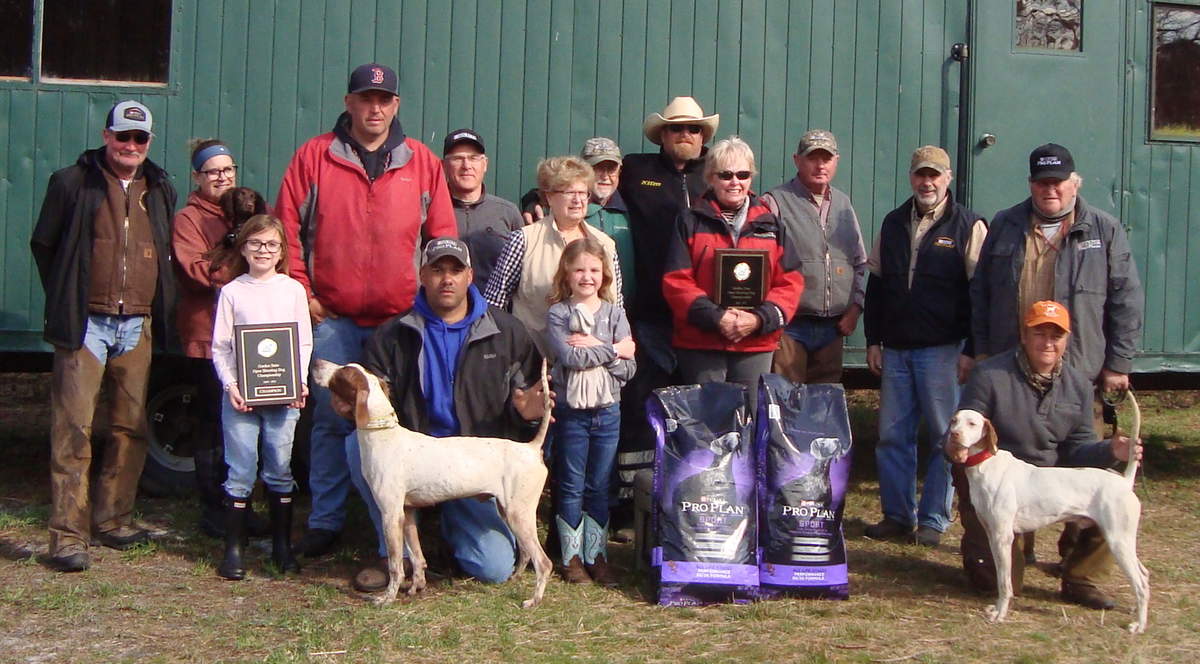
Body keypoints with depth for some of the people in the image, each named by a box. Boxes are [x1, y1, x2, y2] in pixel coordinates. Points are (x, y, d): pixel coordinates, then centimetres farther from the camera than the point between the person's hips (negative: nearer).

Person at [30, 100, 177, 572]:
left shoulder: (160, 190, 13)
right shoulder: (73, 183, 2)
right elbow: (43, 245, 8)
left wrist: (159, 308, 13)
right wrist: (65, 302, 7)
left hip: (138, 326, 4)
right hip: (86, 324, -4)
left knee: (132, 427, 7)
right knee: (74, 428, -7)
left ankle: (113, 520, 19)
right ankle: (68, 534, -5)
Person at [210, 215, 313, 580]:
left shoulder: (293, 289, 6)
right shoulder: (232, 291, 5)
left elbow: (304, 342, 6)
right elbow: (219, 347, 3)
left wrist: (300, 381, -8)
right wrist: (230, 385, -11)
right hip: (240, 394, -1)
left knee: (280, 471, 5)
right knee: (240, 473, 0)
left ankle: (282, 546, 15)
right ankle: (233, 550, 7)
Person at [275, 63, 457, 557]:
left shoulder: (422, 163, 8)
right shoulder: (314, 156, 5)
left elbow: (443, 238, 9)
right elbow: (286, 227, 5)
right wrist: (301, 292, -1)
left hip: (401, 319, 1)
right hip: (332, 317, 0)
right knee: (331, 420, 3)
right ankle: (325, 523, 13)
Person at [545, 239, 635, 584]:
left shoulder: (614, 313, 5)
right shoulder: (558, 313, -2)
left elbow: (627, 367, -3)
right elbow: (569, 357, -18)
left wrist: (594, 348, -14)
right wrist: (612, 350, -12)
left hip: (607, 411, 2)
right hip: (571, 411, -2)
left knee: (599, 487, 9)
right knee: (571, 487, 5)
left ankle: (597, 555, 16)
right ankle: (572, 557, 13)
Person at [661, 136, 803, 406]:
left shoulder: (770, 223, 12)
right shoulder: (691, 221, 5)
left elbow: (790, 282, 6)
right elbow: (676, 282, -3)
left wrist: (760, 319, -11)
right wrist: (715, 318, -15)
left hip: (756, 344, 2)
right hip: (700, 345, -2)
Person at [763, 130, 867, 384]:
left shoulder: (843, 204, 16)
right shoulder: (776, 202, -4)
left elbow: (860, 264, 23)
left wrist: (855, 307, 11)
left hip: (833, 326, 6)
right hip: (790, 327, -6)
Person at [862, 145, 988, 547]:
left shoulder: (968, 227, -1)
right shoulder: (893, 224, 13)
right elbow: (875, 284, 17)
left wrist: (970, 350, -9)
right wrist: (873, 340, 11)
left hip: (943, 350, -4)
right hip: (895, 348, 5)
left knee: (946, 437, 1)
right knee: (892, 435, 6)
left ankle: (934, 520, 10)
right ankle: (897, 515, 16)